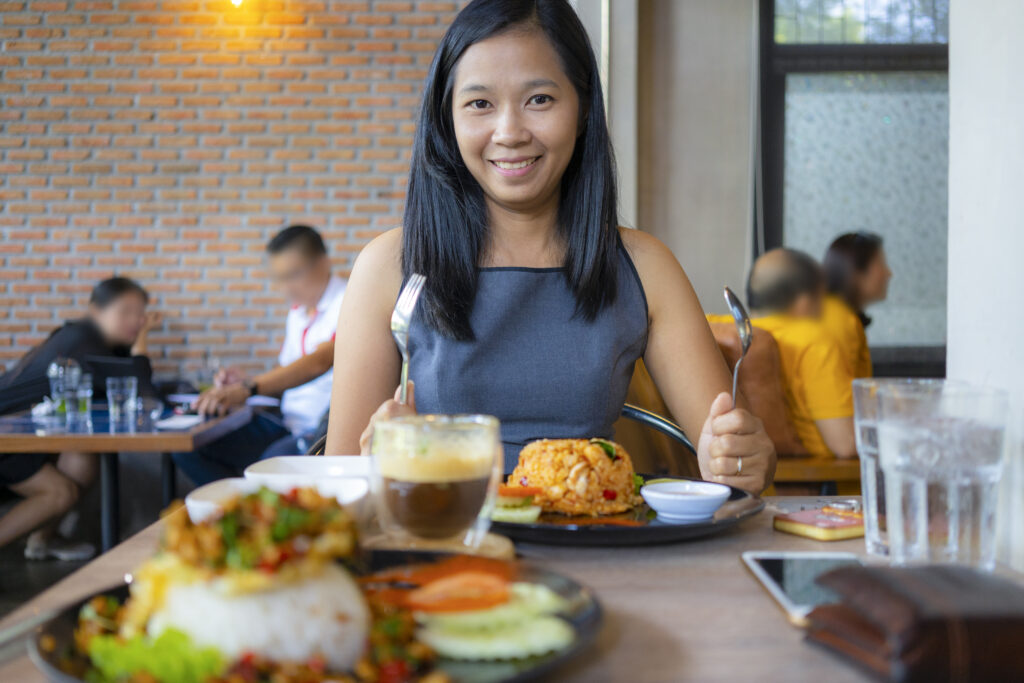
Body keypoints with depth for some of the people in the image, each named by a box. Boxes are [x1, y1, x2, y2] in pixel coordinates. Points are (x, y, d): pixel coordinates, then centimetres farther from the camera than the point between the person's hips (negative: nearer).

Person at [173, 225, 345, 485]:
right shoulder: (297, 311, 17)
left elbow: (319, 363, -27)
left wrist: (248, 389, -36)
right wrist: (246, 382, 3)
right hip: (289, 425, 8)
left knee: (278, 458, -39)